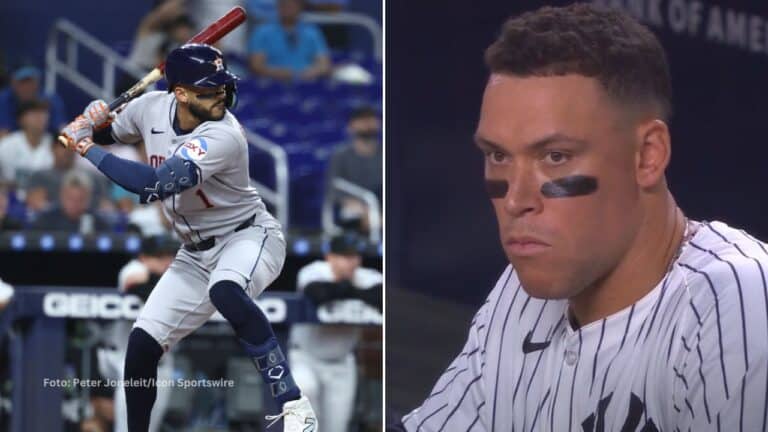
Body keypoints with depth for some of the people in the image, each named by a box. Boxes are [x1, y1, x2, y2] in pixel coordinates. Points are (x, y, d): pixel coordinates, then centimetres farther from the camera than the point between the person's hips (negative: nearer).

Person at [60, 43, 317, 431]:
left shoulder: (223, 136, -29)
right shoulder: (152, 107, -7)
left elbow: (156, 185, -38)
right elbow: (112, 132, 15)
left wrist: (87, 149, -28)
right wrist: (92, 124, -10)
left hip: (248, 236, -7)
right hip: (196, 254, 7)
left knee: (225, 292, -39)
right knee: (142, 343, 1)